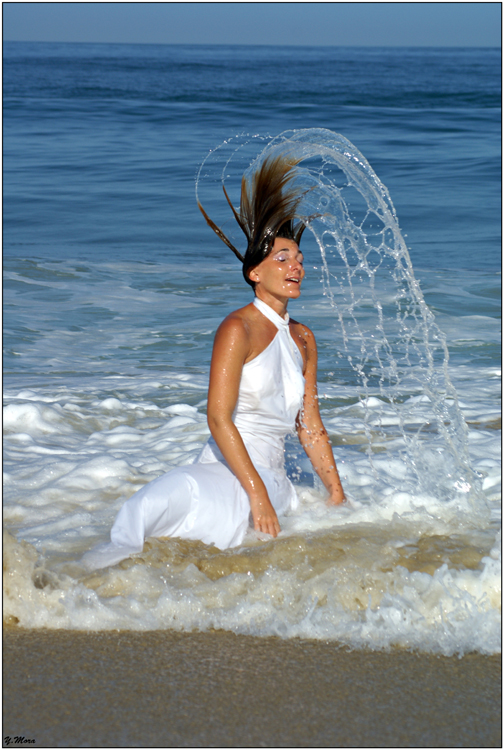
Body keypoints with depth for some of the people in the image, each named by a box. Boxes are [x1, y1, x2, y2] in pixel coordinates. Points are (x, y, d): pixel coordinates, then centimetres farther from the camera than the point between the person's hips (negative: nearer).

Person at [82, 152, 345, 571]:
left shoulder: (303, 339, 18)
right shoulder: (238, 329, -5)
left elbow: (311, 428, 22)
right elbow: (219, 419, -14)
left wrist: (337, 496, 16)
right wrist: (257, 494, -19)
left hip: (275, 484, 9)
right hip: (226, 474, -9)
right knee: (177, 494, -41)